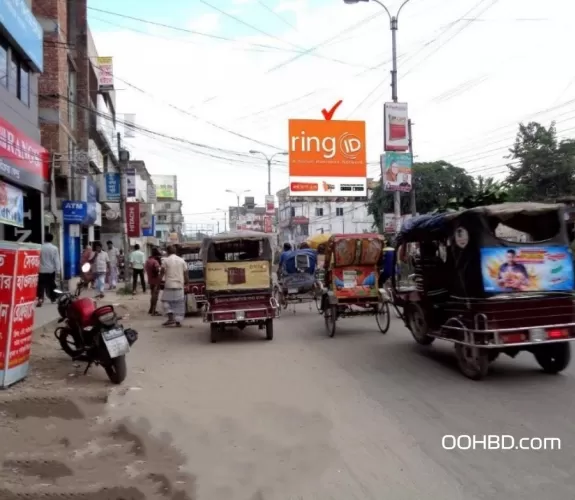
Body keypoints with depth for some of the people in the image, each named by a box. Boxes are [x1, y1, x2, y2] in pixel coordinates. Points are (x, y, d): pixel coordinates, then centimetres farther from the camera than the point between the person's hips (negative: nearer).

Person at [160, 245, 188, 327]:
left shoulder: (166, 260, -2)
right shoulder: (182, 260, 7)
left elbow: (162, 272, -3)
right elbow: (185, 273, 7)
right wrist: (186, 283, 14)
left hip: (169, 285, -3)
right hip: (180, 285, 3)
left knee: (166, 300, 9)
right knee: (179, 303, 7)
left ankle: (171, 318, -6)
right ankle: (178, 321, 5)